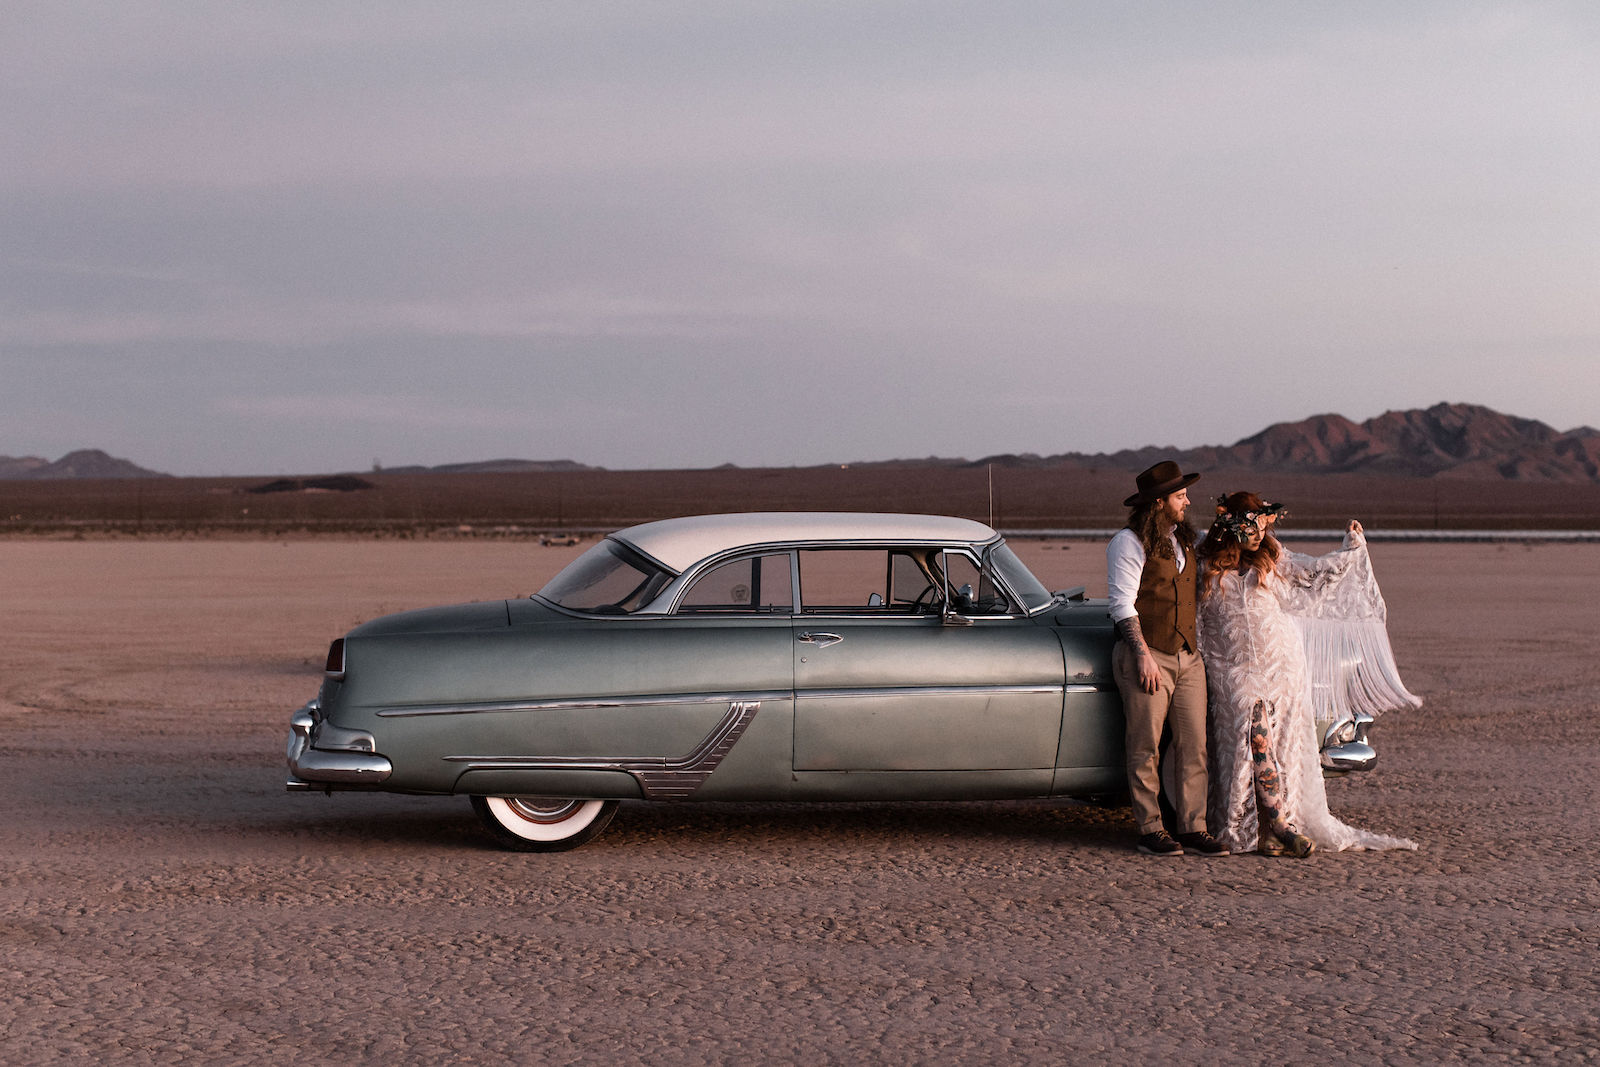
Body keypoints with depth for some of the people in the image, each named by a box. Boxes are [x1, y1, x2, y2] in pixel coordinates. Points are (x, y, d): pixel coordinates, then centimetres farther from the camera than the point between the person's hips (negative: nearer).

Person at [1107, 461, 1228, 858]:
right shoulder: (1129, 543, -5)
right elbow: (1123, 604, -11)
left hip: (1188, 657, 7)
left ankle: (1193, 829, 5)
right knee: (1146, 749, -3)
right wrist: (1143, 654, -17)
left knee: (1193, 746, 2)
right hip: (1146, 657, -6)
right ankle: (1150, 831, 3)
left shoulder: (1185, 539, 15)